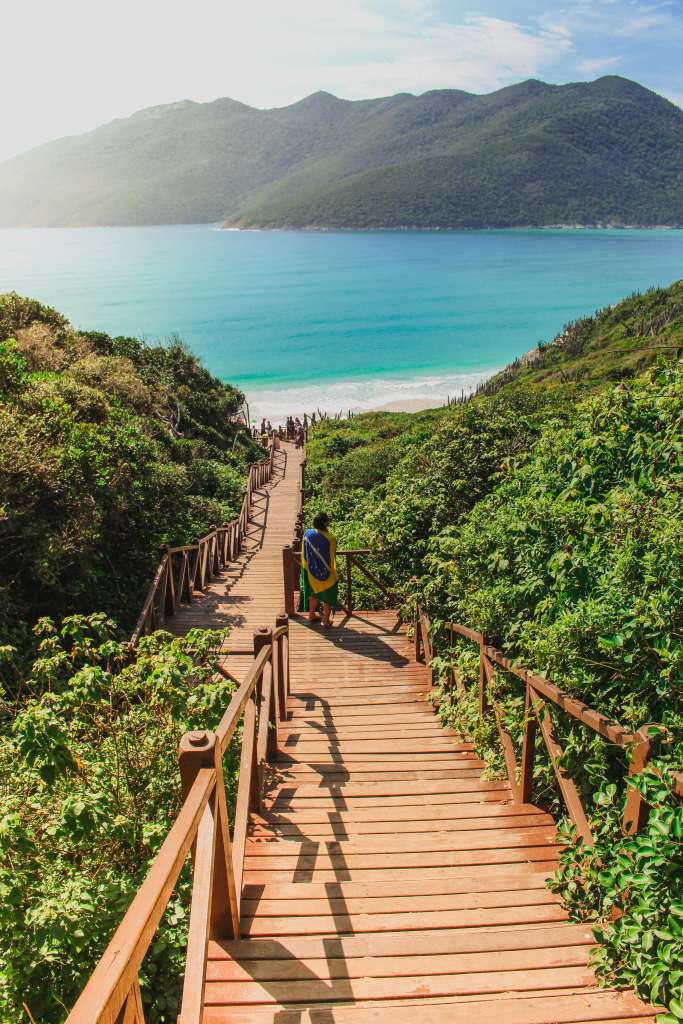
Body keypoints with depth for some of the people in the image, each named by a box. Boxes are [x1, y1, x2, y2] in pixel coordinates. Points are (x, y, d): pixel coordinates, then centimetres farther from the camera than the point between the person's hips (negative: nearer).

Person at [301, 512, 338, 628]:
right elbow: (332, 556, -17)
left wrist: (306, 566, 12)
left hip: (312, 571, 4)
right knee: (328, 596, 16)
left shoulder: (307, 534, -14)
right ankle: (326, 621, 25)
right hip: (327, 572, -4)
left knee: (313, 593, 27)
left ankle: (311, 615, 41)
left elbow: (304, 554, -3)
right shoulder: (331, 538, -28)